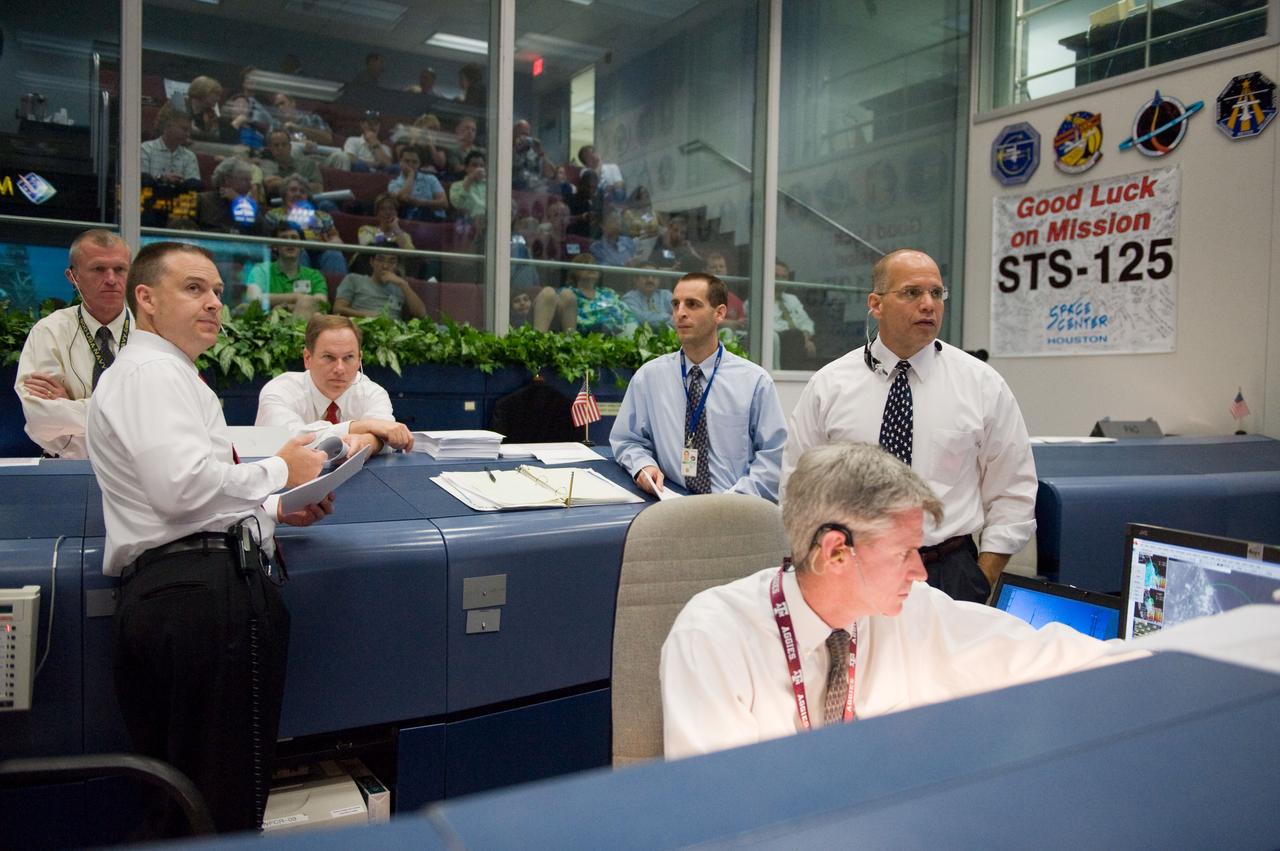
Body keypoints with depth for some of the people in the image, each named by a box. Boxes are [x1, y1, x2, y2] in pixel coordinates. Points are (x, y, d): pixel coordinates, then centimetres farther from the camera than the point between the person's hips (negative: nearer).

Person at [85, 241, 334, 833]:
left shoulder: (166, 374, 27)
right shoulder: (150, 372, -6)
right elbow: (181, 485, -21)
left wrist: (274, 510, 19)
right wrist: (280, 470, -7)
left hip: (166, 587, 11)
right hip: (205, 588, -11)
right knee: (223, 804, -6)